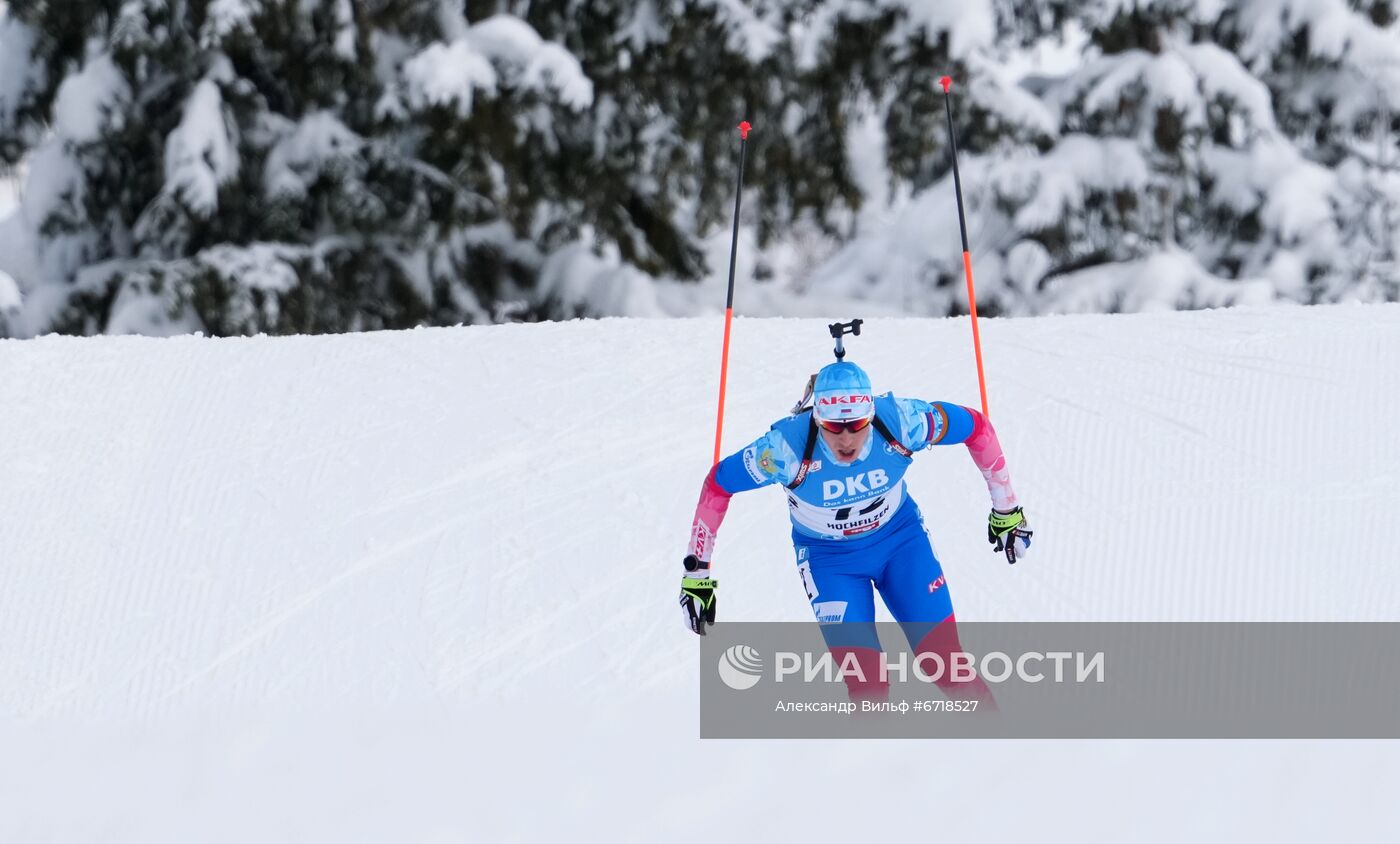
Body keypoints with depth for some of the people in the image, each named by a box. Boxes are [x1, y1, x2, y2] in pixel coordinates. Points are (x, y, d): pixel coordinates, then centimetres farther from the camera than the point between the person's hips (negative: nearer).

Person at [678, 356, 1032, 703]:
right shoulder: (788, 446, -33)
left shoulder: (899, 422, -29)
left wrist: (1006, 510, -2)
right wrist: (696, 571, -14)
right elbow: (717, 484, -18)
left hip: (900, 537, 2)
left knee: (947, 662, -3)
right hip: (829, 557, -2)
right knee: (867, 686, -15)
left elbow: (977, 426, -12)